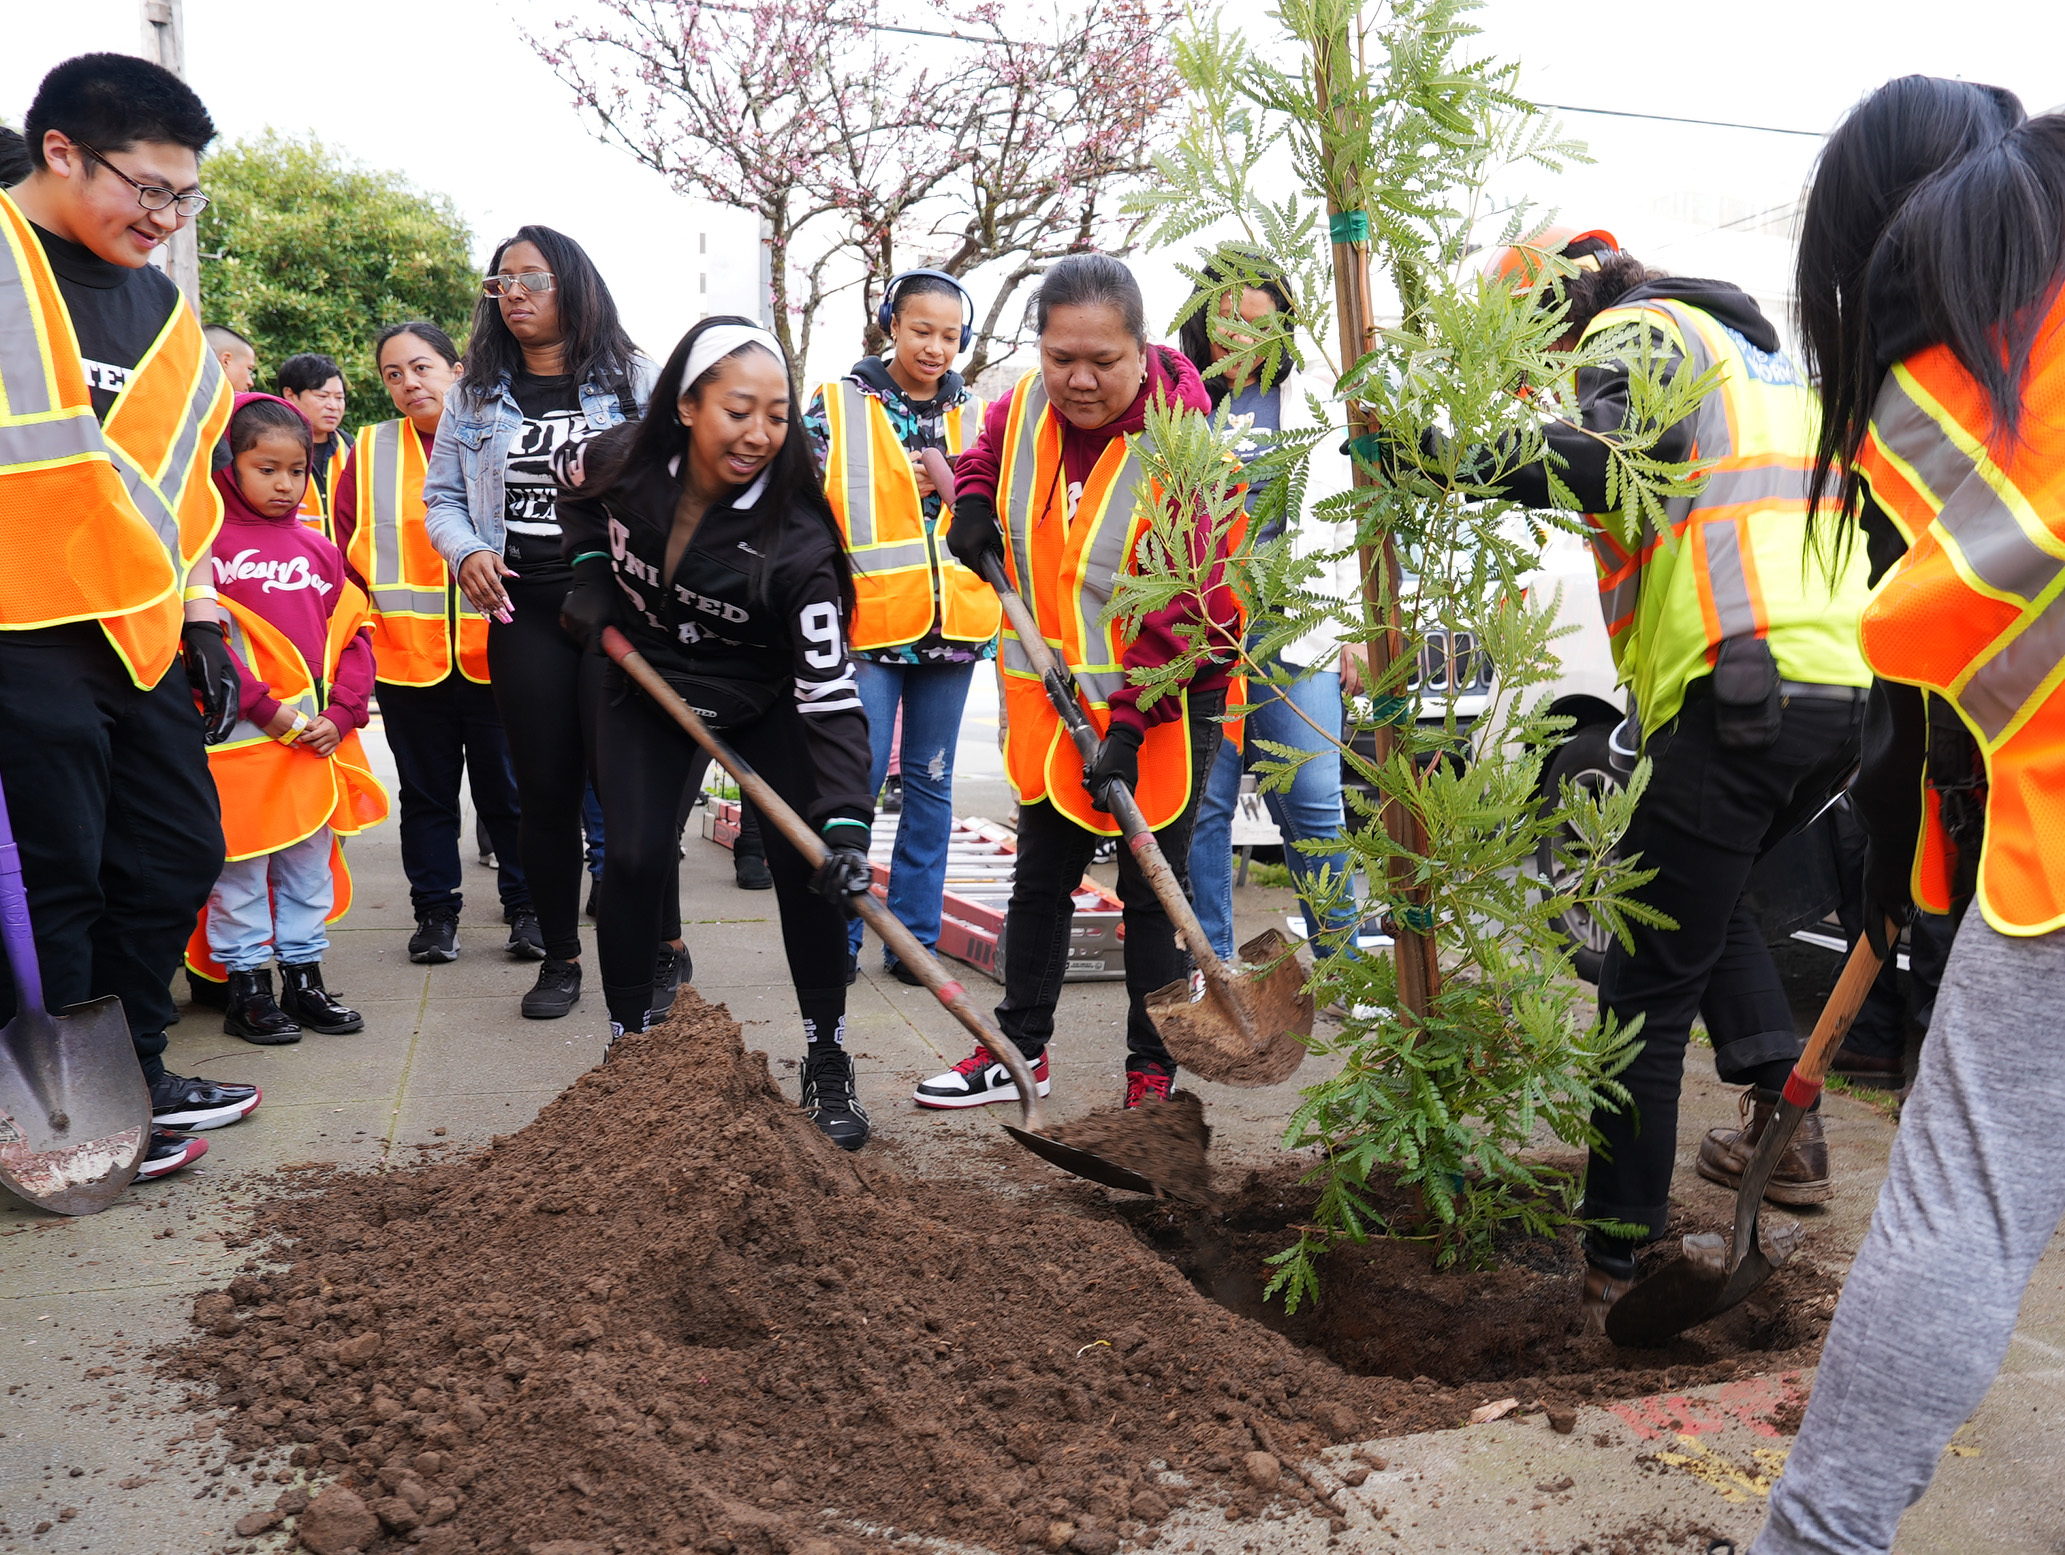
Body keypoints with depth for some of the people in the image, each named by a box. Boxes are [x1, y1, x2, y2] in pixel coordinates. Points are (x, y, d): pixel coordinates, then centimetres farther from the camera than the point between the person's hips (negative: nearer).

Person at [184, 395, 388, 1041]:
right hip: (239, 740, -5)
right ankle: (245, 989, 16)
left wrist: (340, 715, -4)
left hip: (318, 740, 5)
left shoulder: (319, 548, 12)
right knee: (239, 870, 4)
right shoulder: (207, 541, -4)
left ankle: (304, 980, 25)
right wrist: (264, 706, -17)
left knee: (309, 865, 13)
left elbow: (353, 631, 9)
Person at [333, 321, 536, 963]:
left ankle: (526, 907, 19)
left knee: (509, 789, 6)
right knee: (426, 792, 12)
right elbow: (344, 554, 8)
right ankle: (435, 909, 24)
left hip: (495, 659, -1)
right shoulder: (369, 453, 7)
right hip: (407, 661, 2)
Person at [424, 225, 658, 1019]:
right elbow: (442, 497, 16)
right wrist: (466, 553, -4)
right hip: (525, 612, 3)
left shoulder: (632, 380, 6)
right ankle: (560, 958, 19)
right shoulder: (476, 393, 14)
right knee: (545, 788, 5)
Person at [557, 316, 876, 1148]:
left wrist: (847, 825, -45)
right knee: (635, 860, -8)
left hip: (764, 699, -2)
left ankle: (827, 1067, 9)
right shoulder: (621, 462, -21)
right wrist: (592, 574, -9)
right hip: (646, 689, 2)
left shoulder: (792, 536, -31)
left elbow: (830, 689, -36)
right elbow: (582, 504, 8)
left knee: (805, 866, -9)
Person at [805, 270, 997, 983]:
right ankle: (837, 938, 10)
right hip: (866, 624, -3)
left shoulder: (974, 419, 11)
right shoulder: (837, 408, 1)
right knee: (856, 779, -4)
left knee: (931, 784, 8)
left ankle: (914, 937, 16)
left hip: (950, 626, 3)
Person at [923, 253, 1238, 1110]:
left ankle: (1153, 1071, 19)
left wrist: (1130, 724, -30)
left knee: (1153, 891, 4)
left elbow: (1187, 612, -24)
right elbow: (987, 452, 23)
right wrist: (973, 505, 1)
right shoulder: (1027, 406, -3)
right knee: (1040, 878, 16)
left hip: (1163, 711, -6)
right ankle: (1020, 1052, 30)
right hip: (1052, 699, 6)